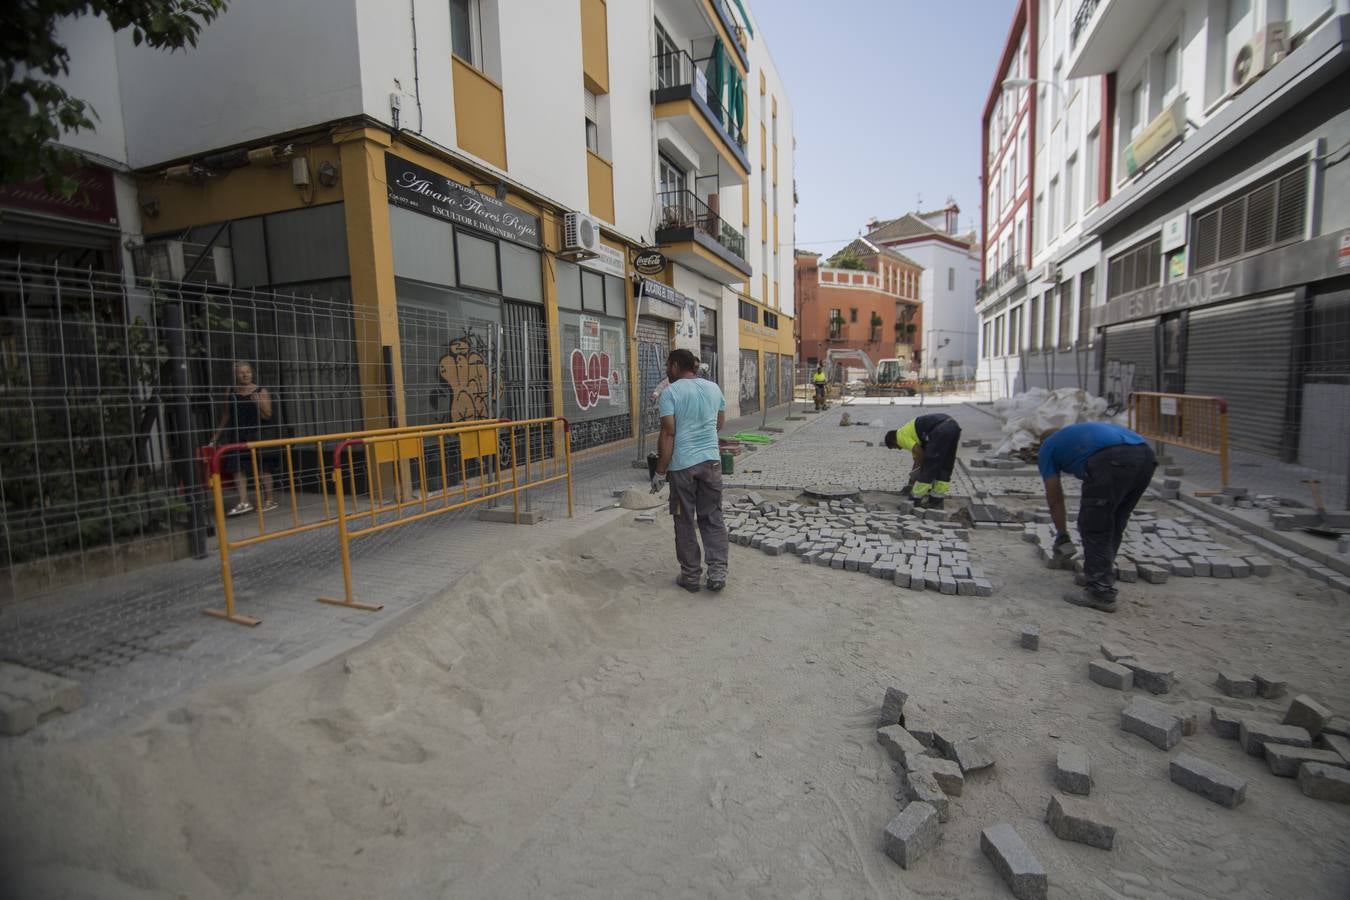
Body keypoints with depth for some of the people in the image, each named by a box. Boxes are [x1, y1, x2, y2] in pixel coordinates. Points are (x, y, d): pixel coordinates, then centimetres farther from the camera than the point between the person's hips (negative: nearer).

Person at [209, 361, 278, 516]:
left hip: (258, 435, -3)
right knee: (238, 468, -6)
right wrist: (215, 438, 16)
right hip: (238, 437, 3)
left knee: (263, 467, 2)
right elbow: (226, 417, 15)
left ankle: (269, 500, 11)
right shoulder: (231, 394, 7)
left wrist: (258, 404, -21)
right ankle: (243, 502, -7)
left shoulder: (261, 391, -2)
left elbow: (268, 416, -4)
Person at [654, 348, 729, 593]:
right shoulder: (713, 388, 8)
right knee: (712, 518, 13)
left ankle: (690, 576, 16)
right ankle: (717, 571, 7)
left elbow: (668, 434, -13)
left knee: (685, 522, 8)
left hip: (682, 464, -4)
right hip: (711, 461, 4)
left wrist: (660, 471, -8)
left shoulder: (670, 392, -9)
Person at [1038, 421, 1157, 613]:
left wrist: (1062, 535, 36)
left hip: (1113, 460, -7)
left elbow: (1054, 499, 24)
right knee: (1114, 526, 22)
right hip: (1144, 454, 7)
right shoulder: (1083, 432, 42)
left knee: (1094, 528, 6)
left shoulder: (1048, 447, 25)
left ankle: (1101, 593, 9)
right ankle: (1097, 574, 34)